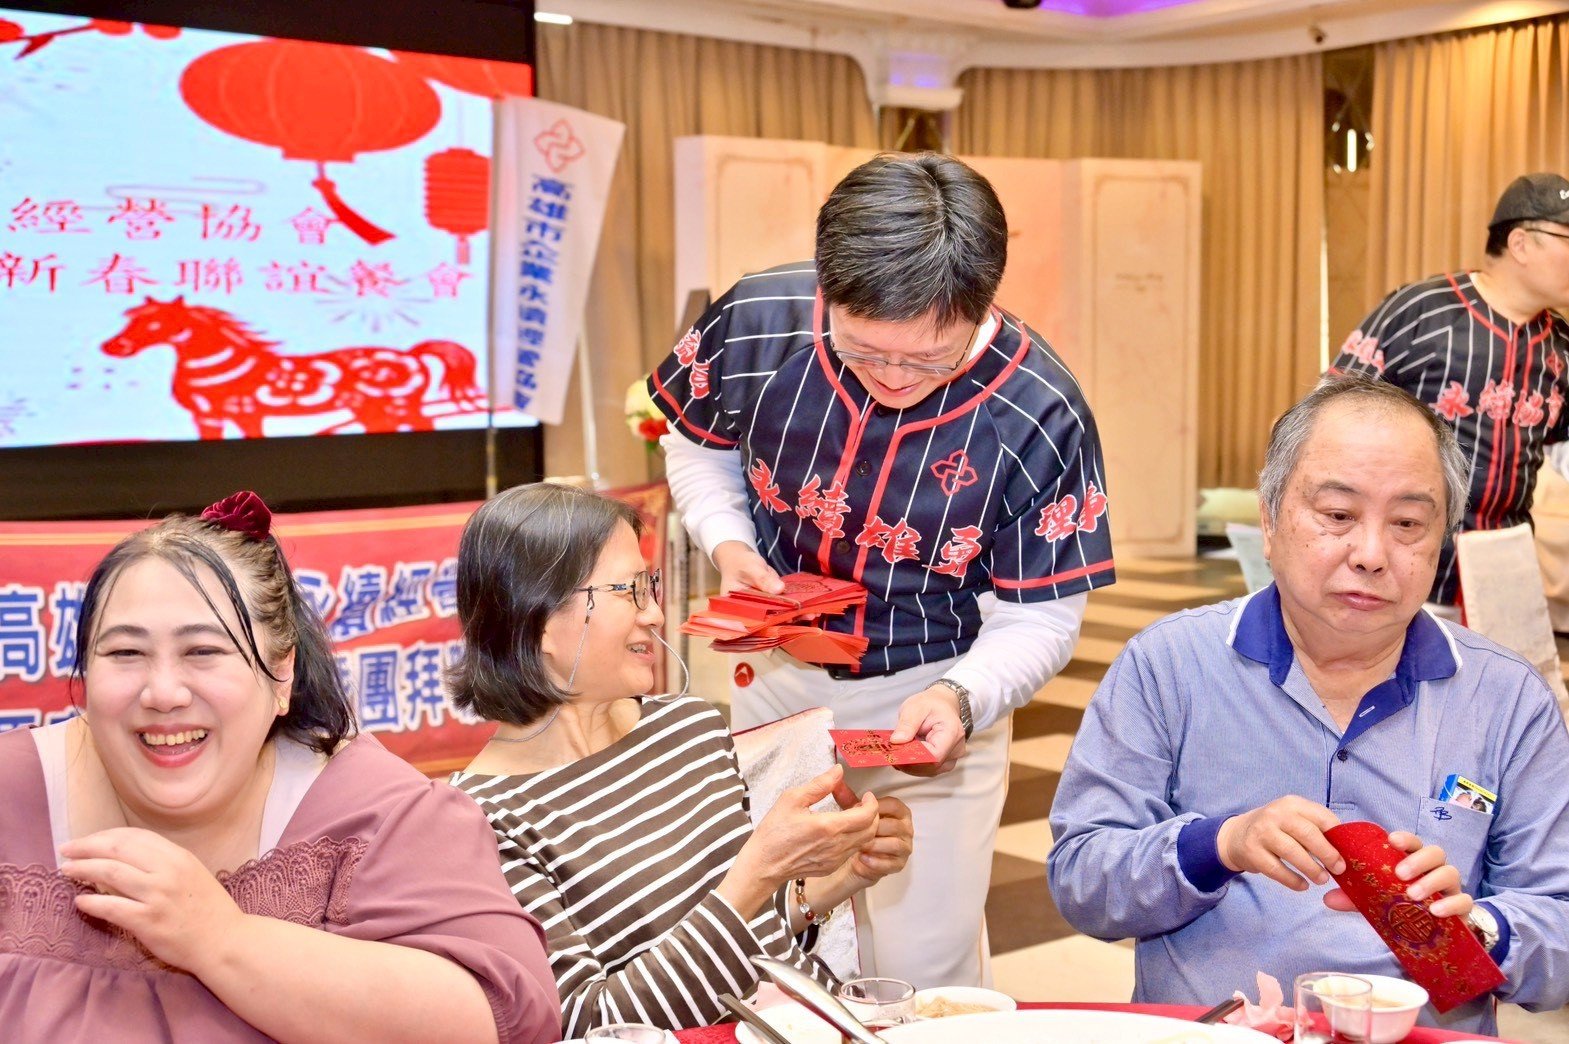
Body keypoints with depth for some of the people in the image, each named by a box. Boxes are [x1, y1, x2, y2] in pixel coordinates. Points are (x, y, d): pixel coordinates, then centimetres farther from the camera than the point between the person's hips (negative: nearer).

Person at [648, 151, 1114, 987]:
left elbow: (1041, 617, -14)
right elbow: (698, 444, 3)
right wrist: (727, 543, -15)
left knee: (924, 976, 6)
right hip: (777, 678, 2)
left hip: (930, 702, -2)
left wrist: (962, 695, -33)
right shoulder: (755, 323, -20)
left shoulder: (1040, 416, -25)